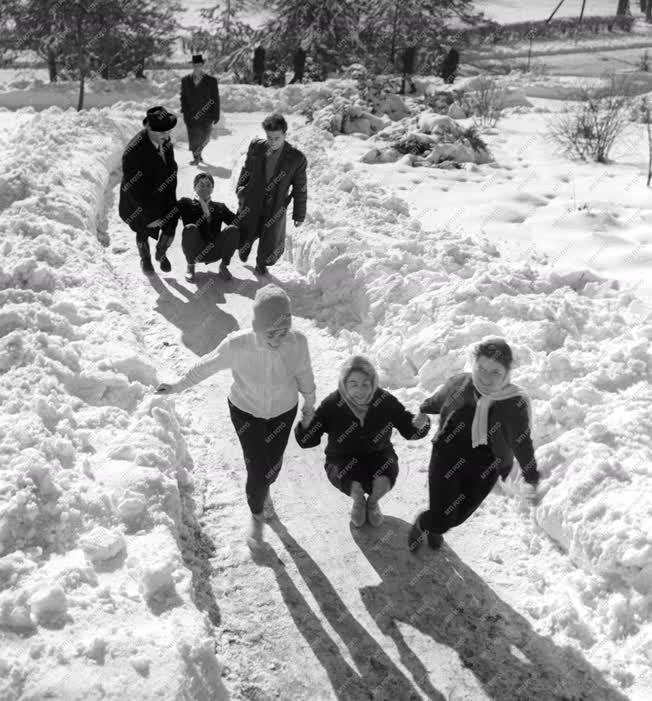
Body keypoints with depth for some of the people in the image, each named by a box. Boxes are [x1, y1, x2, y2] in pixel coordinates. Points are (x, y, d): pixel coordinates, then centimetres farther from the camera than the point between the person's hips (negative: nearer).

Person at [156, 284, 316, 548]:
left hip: (283, 410, 2)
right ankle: (256, 515, 33)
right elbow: (207, 366, -14)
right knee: (256, 471, -2)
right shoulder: (237, 345, -34)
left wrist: (309, 404, 8)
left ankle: (264, 490, 58)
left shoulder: (297, 342, -30)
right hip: (246, 411, -2)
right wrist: (178, 386, -1)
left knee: (273, 467, 18)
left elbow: (304, 374, -8)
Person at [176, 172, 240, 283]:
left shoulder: (220, 207, 19)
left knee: (233, 229, -22)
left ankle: (223, 266, -1)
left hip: (214, 252, 2)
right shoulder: (187, 203, 12)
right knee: (190, 228, -32)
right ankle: (190, 267, -7)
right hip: (195, 252, -2)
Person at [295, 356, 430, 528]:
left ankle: (373, 502, 11)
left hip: (378, 455, 2)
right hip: (343, 460, -1)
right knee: (356, 487, -32)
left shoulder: (385, 401, -15)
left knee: (383, 483, -29)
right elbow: (307, 441, -14)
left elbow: (408, 431, -6)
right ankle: (358, 501, 10)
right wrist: (306, 424, -37)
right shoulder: (332, 405, -19)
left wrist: (419, 425, -31)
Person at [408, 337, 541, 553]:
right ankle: (421, 524, 33)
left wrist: (532, 480, 4)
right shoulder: (458, 384, -15)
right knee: (441, 519, -5)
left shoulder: (515, 404, -18)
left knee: (457, 517, 15)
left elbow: (522, 443, -4)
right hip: (448, 460, 0)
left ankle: (435, 529, 53)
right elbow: (435, 402, 7)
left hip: (484, 471, 1)